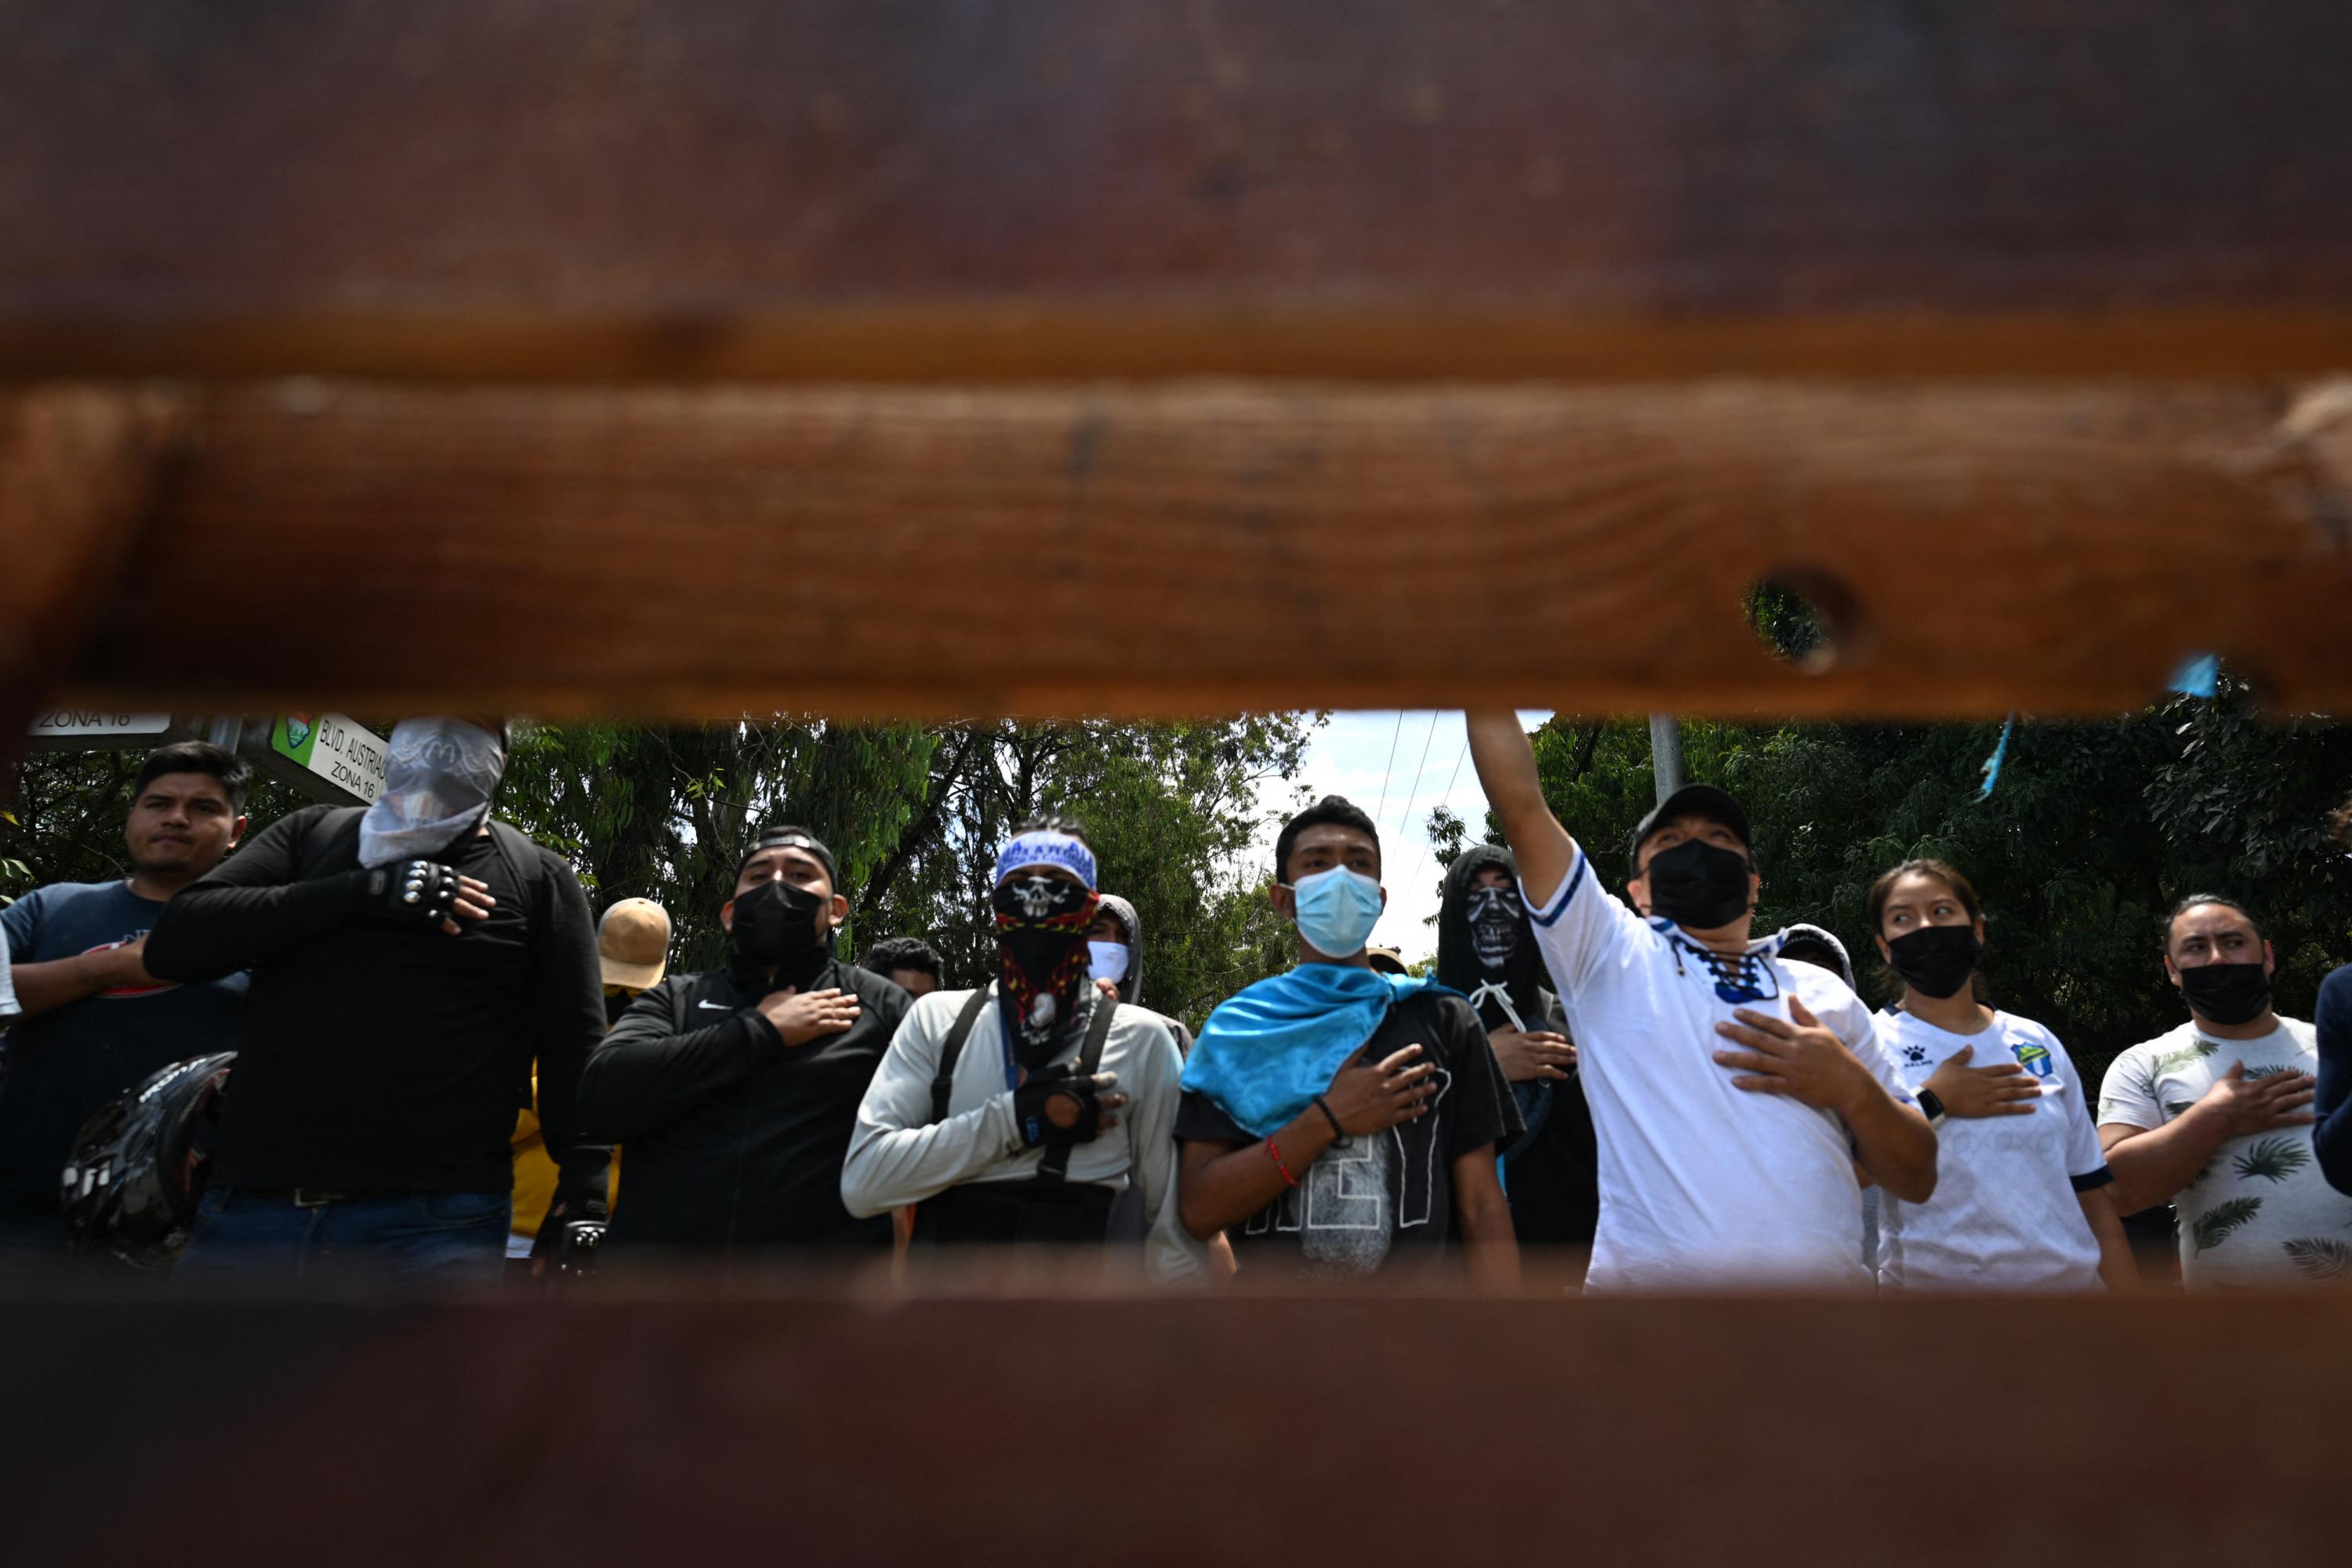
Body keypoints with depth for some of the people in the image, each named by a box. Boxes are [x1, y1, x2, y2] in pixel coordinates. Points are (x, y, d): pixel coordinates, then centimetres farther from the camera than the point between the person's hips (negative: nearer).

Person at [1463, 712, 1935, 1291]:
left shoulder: (1825, 994, 13)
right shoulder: (1610, 956, 6)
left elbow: (1917, 1179, 12)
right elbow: (1520, 805, -2)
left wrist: (1851, 1089, -7)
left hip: (1824, 1280, 3)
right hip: (1652, 1282, -2)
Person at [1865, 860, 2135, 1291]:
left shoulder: (2039, 1044, 9)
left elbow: (2093, 1195, 10)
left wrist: (2128, 1290, 2)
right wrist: (1931, 1103, -16)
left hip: (2070, 1277, 4)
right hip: (1933, 1280, -4)